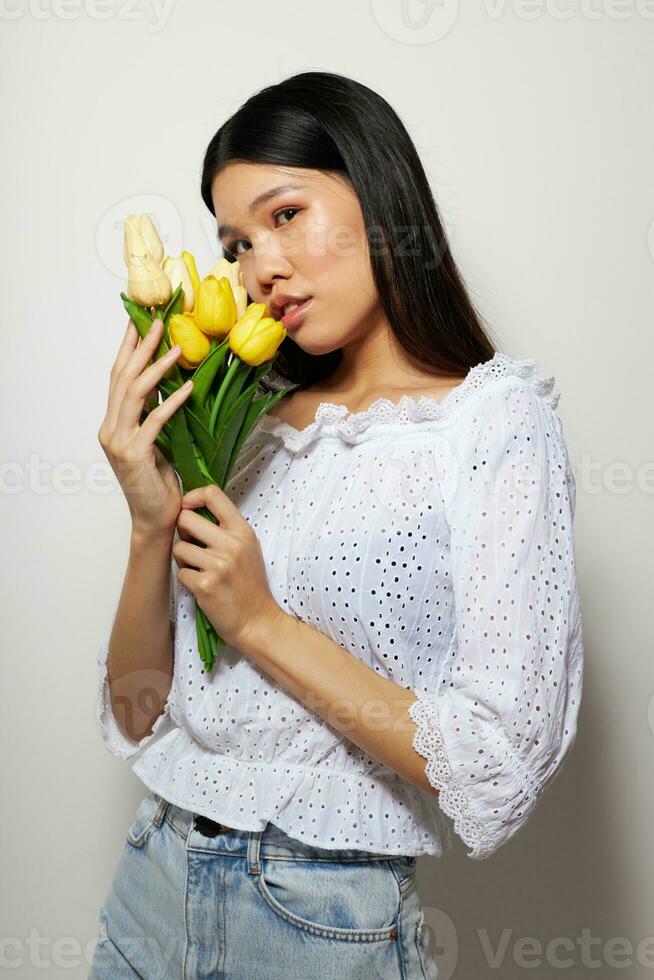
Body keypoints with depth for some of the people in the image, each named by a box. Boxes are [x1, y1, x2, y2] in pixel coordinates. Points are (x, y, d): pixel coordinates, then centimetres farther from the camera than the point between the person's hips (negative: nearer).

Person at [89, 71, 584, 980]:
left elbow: (497, 776, -18)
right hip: (154, 879, 5)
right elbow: (137, 717, 3)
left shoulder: (495, 421, -12)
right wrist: (154, 527, -12)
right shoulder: (254, 419, 2)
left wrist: (262, 625, -16)